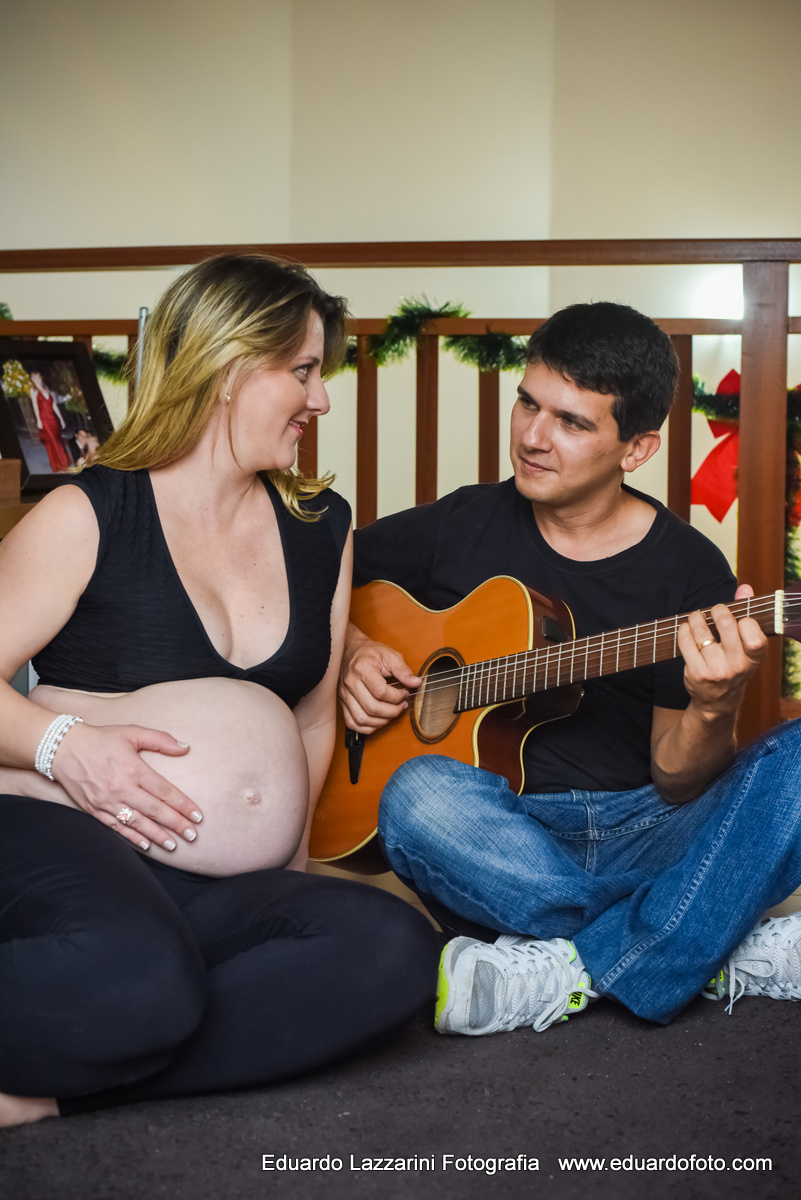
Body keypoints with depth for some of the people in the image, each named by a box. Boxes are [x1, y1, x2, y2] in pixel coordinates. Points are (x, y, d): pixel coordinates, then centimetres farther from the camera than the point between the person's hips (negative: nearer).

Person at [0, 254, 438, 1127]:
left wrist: (284, 855, 18)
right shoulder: (91, 515, 1)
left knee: (395, 949, -26)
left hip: (229, 891, 7)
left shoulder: (319, 525, 17)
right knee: (145, 980, -41)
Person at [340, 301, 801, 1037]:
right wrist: (350, 647, 0)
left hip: (644, 842, -1)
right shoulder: (465, 526, 6)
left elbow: (679, 786, -1)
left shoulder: (690, 571, 1)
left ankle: (564, 973, -29)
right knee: (421, 794, -34)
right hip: (501, 841, 1)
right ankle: (727, 956, -25)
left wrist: (713, 710, -22)